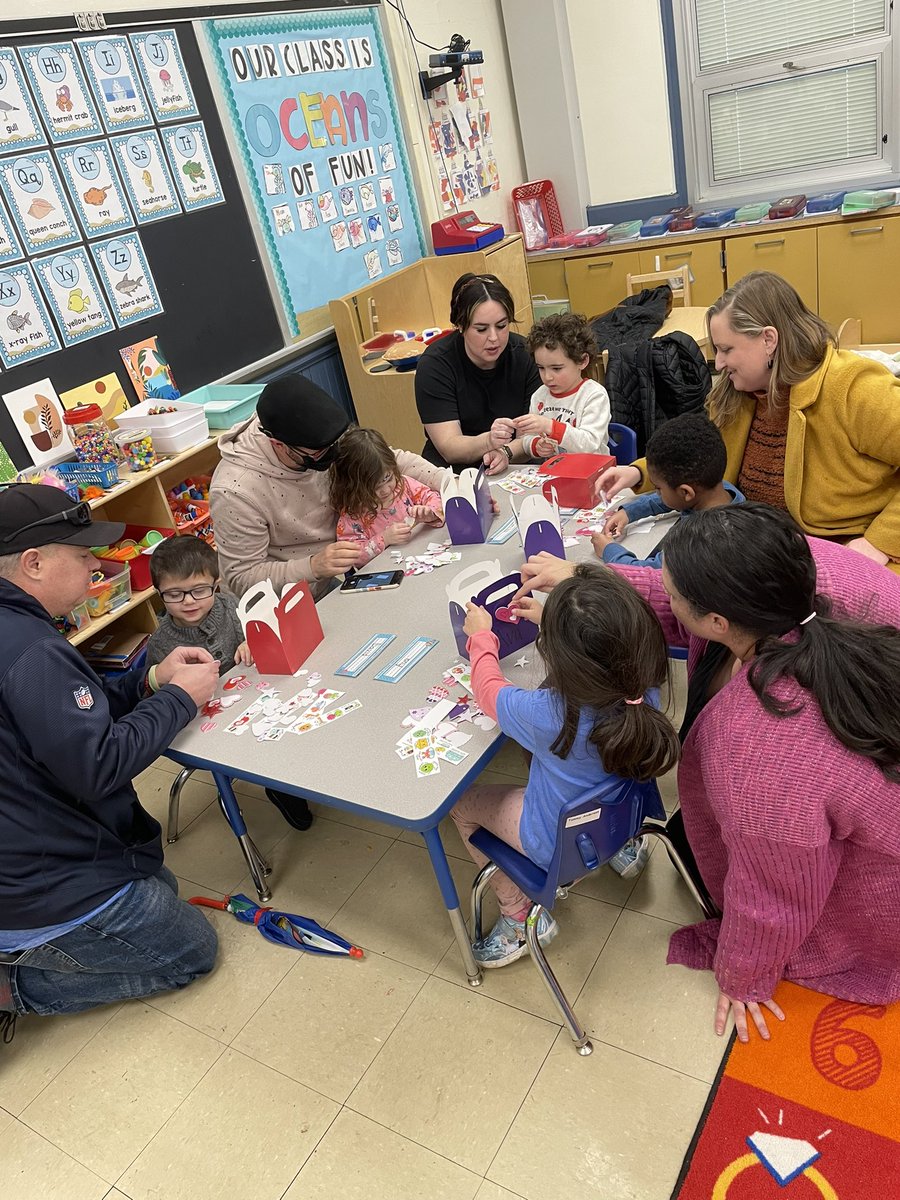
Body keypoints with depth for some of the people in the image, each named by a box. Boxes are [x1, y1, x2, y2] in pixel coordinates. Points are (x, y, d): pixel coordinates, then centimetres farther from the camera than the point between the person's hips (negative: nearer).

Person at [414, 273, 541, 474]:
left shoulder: (524, 354, -4)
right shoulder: (434, 365, -11)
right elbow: (449, 449, -17)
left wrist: (506, 451, -29)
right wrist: (488, 441, -38)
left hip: (514, 468, 2)